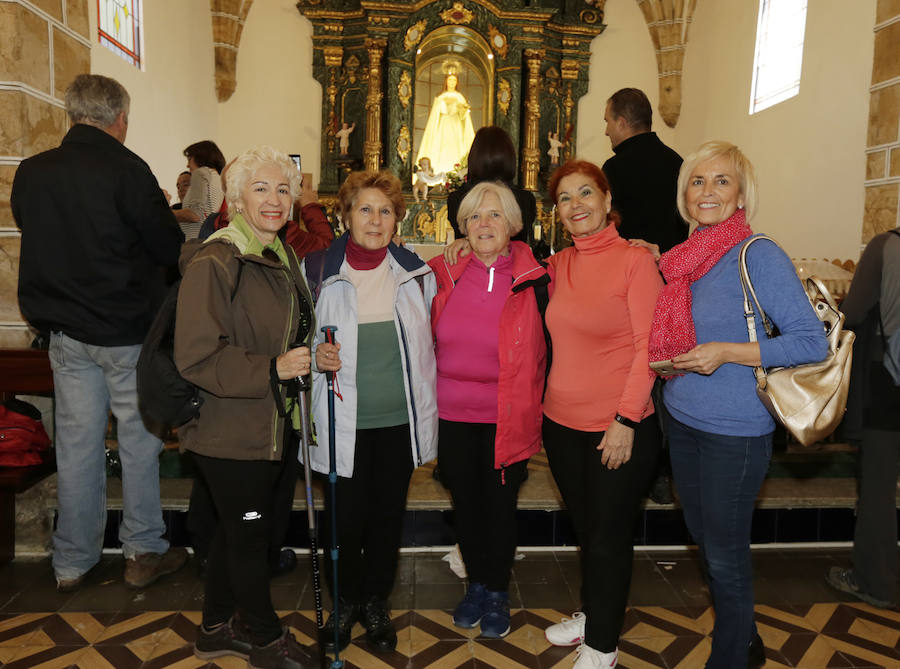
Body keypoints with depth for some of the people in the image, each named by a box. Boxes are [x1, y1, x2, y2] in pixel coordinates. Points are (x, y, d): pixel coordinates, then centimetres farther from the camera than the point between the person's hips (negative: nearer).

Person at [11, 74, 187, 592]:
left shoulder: (30, 173, 3)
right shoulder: (126, 170, -16)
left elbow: (41, 239, 14)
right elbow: (170, 249, -12)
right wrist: (156, 212, 7)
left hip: (65, 332, 5)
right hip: (127, 330, -5)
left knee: (77, 444, 13)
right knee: (140, 439, 9)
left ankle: (72, 563, 25)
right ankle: (144, 552, 20)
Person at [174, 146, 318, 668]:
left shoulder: (285, 258, 10)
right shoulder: (213, 263, -18)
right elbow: (196, 357, -23)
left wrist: (307, 360, 6)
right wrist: (273, 369, -26)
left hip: (272, 425, 8)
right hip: (230, 432, -8)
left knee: (238, 530, 21)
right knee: (251, 533, 8)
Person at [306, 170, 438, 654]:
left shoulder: (416, 273, 3)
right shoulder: (317, 272, -4)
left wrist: (427, 412, 11)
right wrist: (315, 356, -17)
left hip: (400, 420, 2)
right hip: (344, 422, -2)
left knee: (388, 515, 13)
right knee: (346, 518, 6)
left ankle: (376, 602, 36)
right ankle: (345, 602, 34)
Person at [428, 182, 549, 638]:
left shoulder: (533, 282, -6)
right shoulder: (444, 276, 0)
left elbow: (544, 350, 1)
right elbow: (429, 340, 13)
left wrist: (529, 404, 0)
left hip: (507, 420, -2)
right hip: (452, 416, 3)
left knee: (500, 506, 10)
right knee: (465, 502, 15)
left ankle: (498, 593, 32)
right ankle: (477, 585, 36)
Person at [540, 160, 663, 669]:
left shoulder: (635, 261, -10)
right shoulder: (558, 265, 6)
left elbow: (648, 347, -13)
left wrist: (626, 420, -17)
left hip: (620, 429, -5)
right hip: (562, 422, 5)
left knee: (609, 536, 8)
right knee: (585, 527, 21)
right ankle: (592, 614, 43)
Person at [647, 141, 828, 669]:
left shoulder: (759, 255, -15)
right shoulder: (685, 258, 5)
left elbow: (813, 342, -18)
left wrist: (725, 353, -23)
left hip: (735, 429, -7)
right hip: (683, 420, 8)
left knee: (725, 551, 8)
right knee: (702, 536, 20)